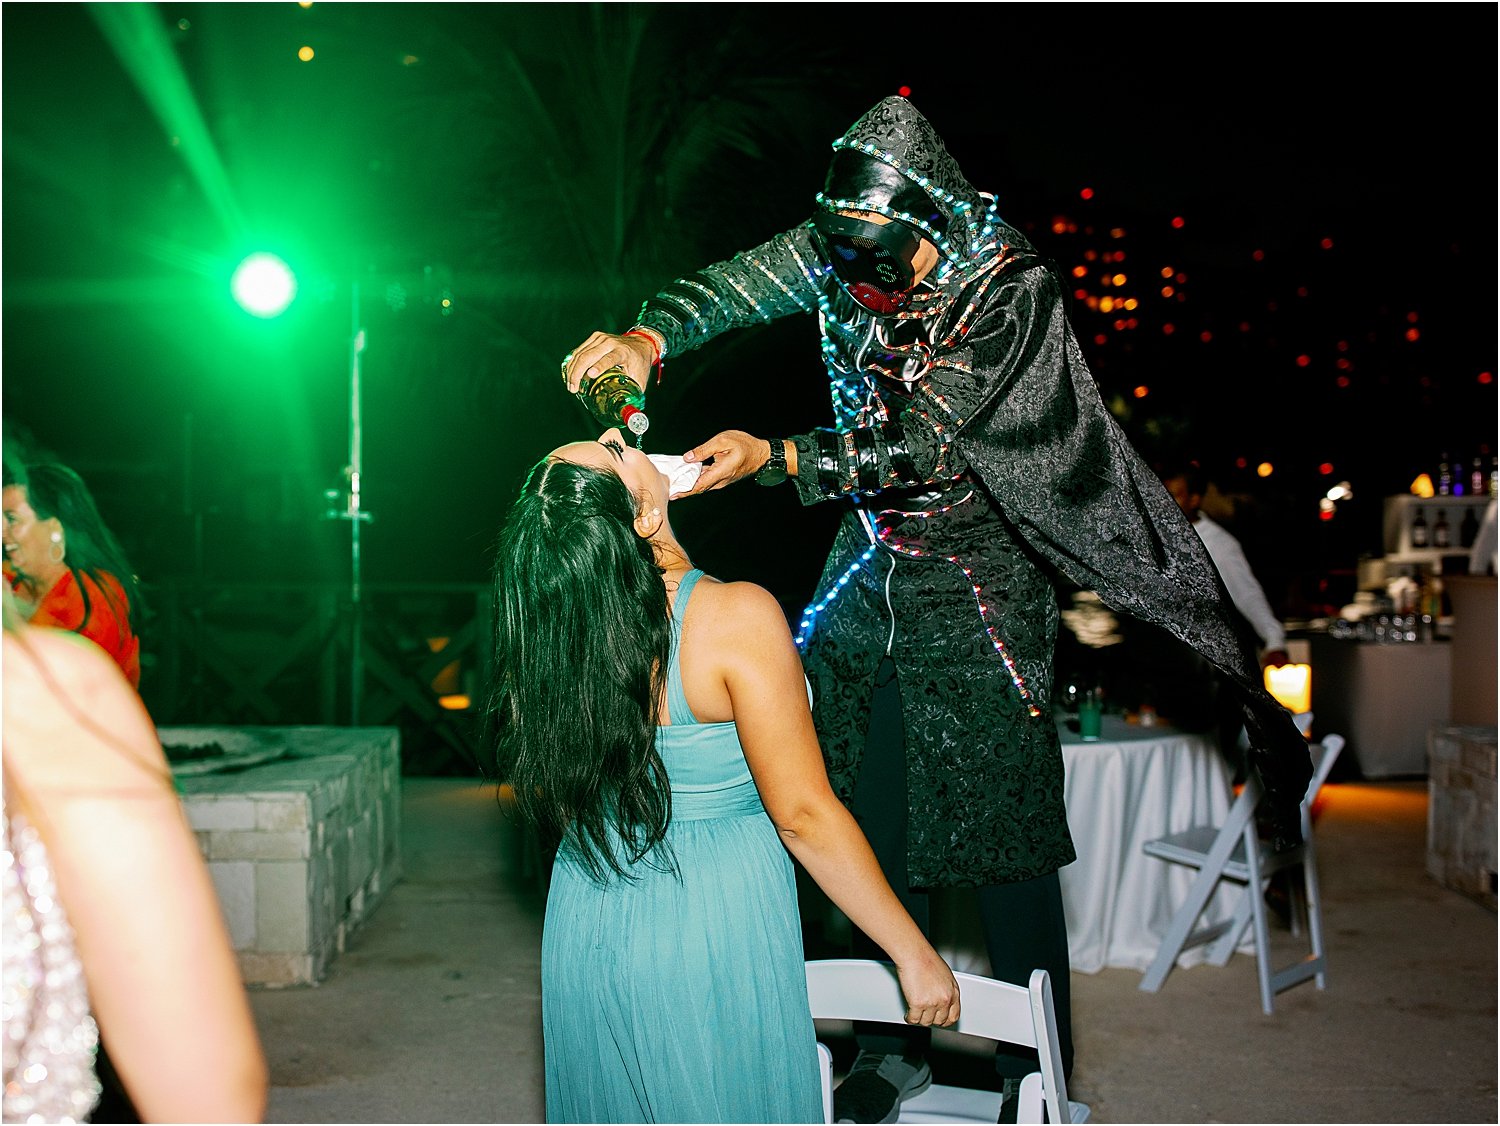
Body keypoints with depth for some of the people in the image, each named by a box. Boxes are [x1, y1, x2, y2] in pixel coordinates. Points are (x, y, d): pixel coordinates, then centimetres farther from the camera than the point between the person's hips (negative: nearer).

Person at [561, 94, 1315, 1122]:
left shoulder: (1012, 286, -21)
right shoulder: (840, 246, -5)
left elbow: (922, 446, -25)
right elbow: (731, 288, -11)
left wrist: (770, 458, -32)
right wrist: (649, 338, -33)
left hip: (980, 578, -5)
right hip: (870, 572, 5)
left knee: (1006, 828, -3)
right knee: (872, 819, 10)